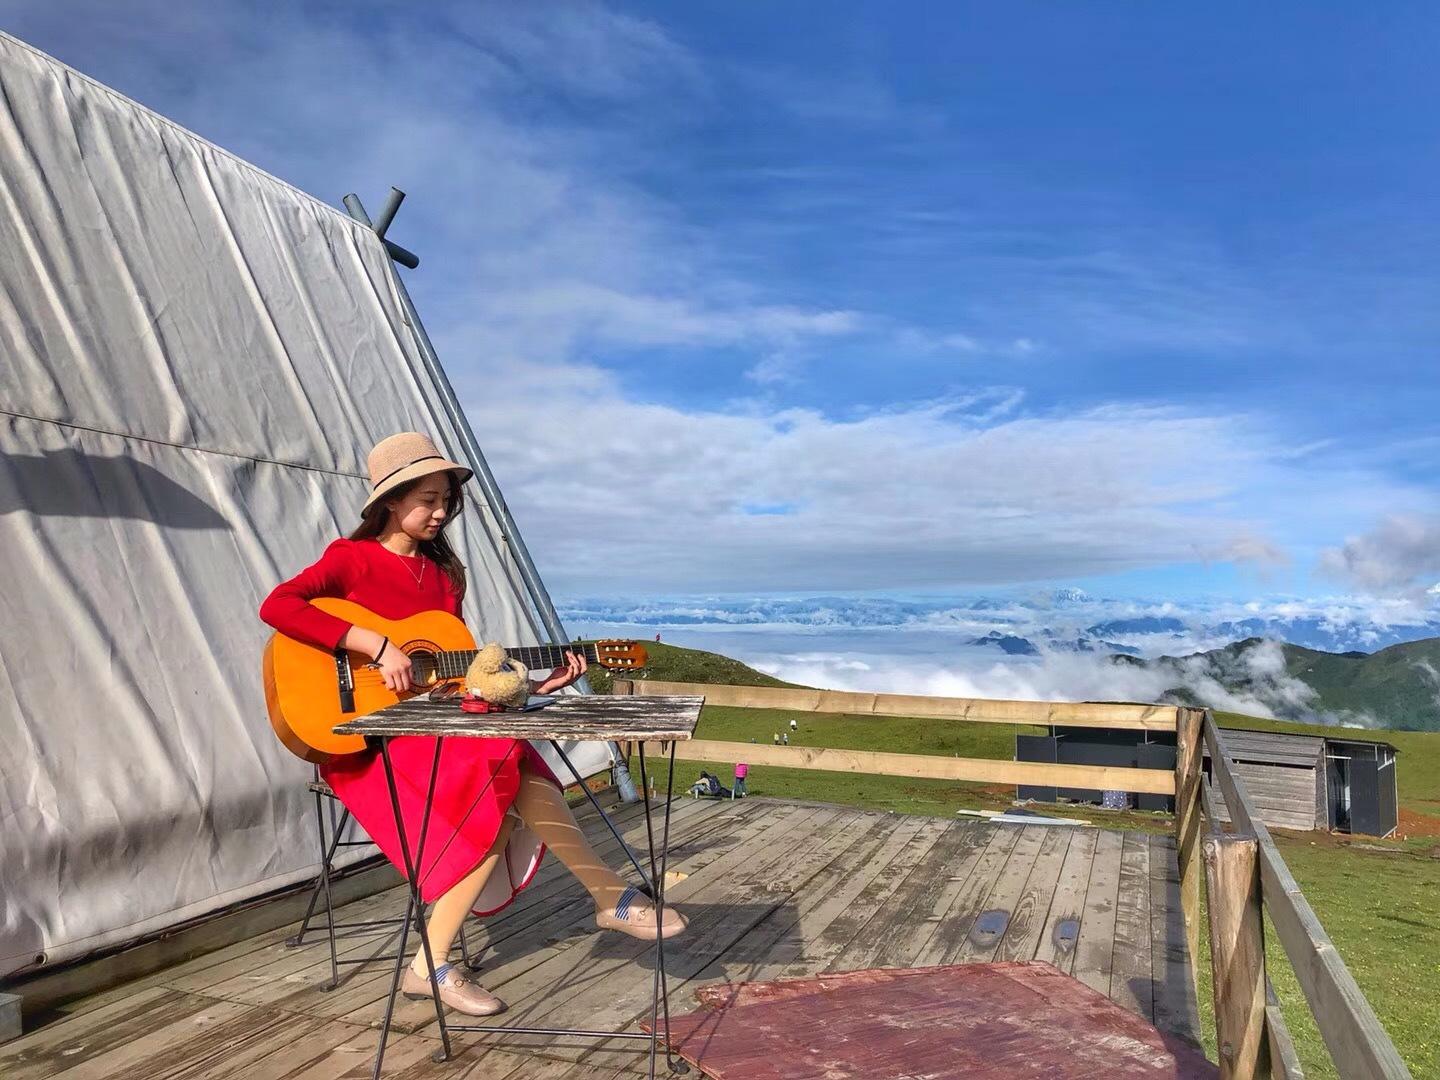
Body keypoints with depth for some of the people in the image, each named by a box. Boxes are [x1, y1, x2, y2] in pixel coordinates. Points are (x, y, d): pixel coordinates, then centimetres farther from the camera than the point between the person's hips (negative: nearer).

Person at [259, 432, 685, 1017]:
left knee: (513, 791, -23)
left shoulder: (444, 572, 12)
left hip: (433, 726, 6)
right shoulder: (352, 558, -5)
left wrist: (532, 687, -2)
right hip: (362, 742, -6)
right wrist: (377, 645, -27)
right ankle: (613, 896, -11)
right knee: (508, 779, -24)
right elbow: (276, 606, -23)